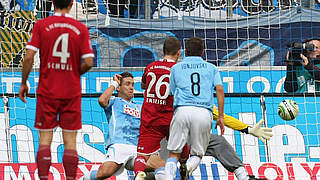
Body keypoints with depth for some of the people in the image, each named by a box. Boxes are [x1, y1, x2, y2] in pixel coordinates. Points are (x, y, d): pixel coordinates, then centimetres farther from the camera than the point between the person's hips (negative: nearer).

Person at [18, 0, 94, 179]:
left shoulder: (41, 25, -3)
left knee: (45, 139, 3)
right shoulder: (81, 28, -2)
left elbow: (29, 57, -8)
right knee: (70, 141, 5)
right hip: (72, 93, 0)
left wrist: (23, 83, 3)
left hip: (47, 91, 0)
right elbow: (88, 62, -6)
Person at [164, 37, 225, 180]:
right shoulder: (211, 68, 21)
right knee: (197, 154, 11)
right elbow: (219, 89, 7)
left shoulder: (176, 68, 21)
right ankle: (188, 168, -23)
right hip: (204, 113, 0)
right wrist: (220, 117, 5)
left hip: (182, 110, 0)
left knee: (174, 153, 4)